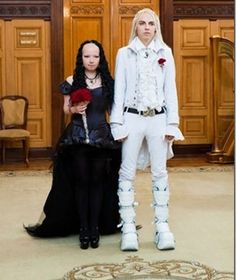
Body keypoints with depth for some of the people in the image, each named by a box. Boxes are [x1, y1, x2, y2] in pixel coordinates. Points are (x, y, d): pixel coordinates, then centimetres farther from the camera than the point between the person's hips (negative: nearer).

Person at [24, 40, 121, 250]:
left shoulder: (108, 82, 4)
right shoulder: (72, 81, 1)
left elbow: (112, 110, 9)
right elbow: (66, 109, 9)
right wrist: (74, 109, -12)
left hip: (102, 137, 1)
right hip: (78, 137, -1)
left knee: (98, 181, 4)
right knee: (81, 181, 1)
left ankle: (96, 228, 12)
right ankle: (83, 228, 9)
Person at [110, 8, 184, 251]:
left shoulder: (165, 52, 7)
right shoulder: (124, 53, 4)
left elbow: (170, 89, 6)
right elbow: (119, 90, 2)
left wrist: (172, 123, 1)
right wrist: (117, 123, -4)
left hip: (158, 118, 1)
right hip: (132, 118, -1)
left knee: (160, 173, 4)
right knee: (127, 172, 0)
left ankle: (162, 226, 11)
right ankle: (128, 227, 6)